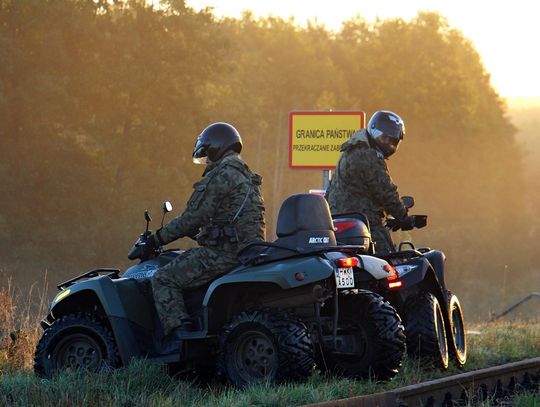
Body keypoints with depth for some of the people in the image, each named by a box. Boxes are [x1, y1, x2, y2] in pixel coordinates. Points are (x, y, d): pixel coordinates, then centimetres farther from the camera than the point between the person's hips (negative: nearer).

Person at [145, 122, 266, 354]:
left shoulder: (220, 175, -11)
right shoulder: (245, 176, 20)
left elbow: (193, 218, -14)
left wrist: (159, 238, -4)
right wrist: (199, 234, 33)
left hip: (225, 254, -10)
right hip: (246, 250, 10)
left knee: (164, 279, -6)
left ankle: (178, 333, -18)